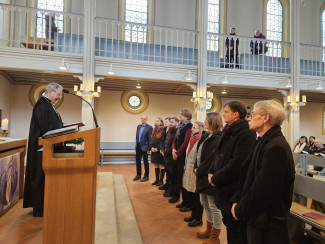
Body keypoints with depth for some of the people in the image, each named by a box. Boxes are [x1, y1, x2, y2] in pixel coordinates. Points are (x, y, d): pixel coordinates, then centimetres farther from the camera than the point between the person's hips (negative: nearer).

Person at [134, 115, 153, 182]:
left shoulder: (149, 127, -9)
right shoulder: (138, 126, 12)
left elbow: (150, 138, -12)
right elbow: (136, 136, 15)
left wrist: (148, 148, -15)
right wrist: (136, 144, 8)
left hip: (144, 147, -6)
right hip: (138, 146, 6)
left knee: (145, 162, 4)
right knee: (138, 161, 13)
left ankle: (146, 176, 16)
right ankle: (138, 175, 28)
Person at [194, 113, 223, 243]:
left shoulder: (218, 139, -18)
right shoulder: (206, 137, 11)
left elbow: (211, 159, -22)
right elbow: (199, 154, 14)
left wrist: (199, 171, -14)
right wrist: (196, 168, 3)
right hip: (202, 176, 10)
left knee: (214, 207, 5)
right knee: (205, 204, 21)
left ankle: (215, 237, 22)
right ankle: (209, 230, 40)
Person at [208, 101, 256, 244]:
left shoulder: (245, 134, -19)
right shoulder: (228, 132, 10)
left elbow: (237, 163, -25)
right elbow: (219, 155, 15)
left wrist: (216, 178, -17)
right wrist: (211, 172, 1)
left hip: (234, 191, -8)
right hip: (224, 189, 9)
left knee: (234, 228, 7)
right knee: (228, 224, 23)